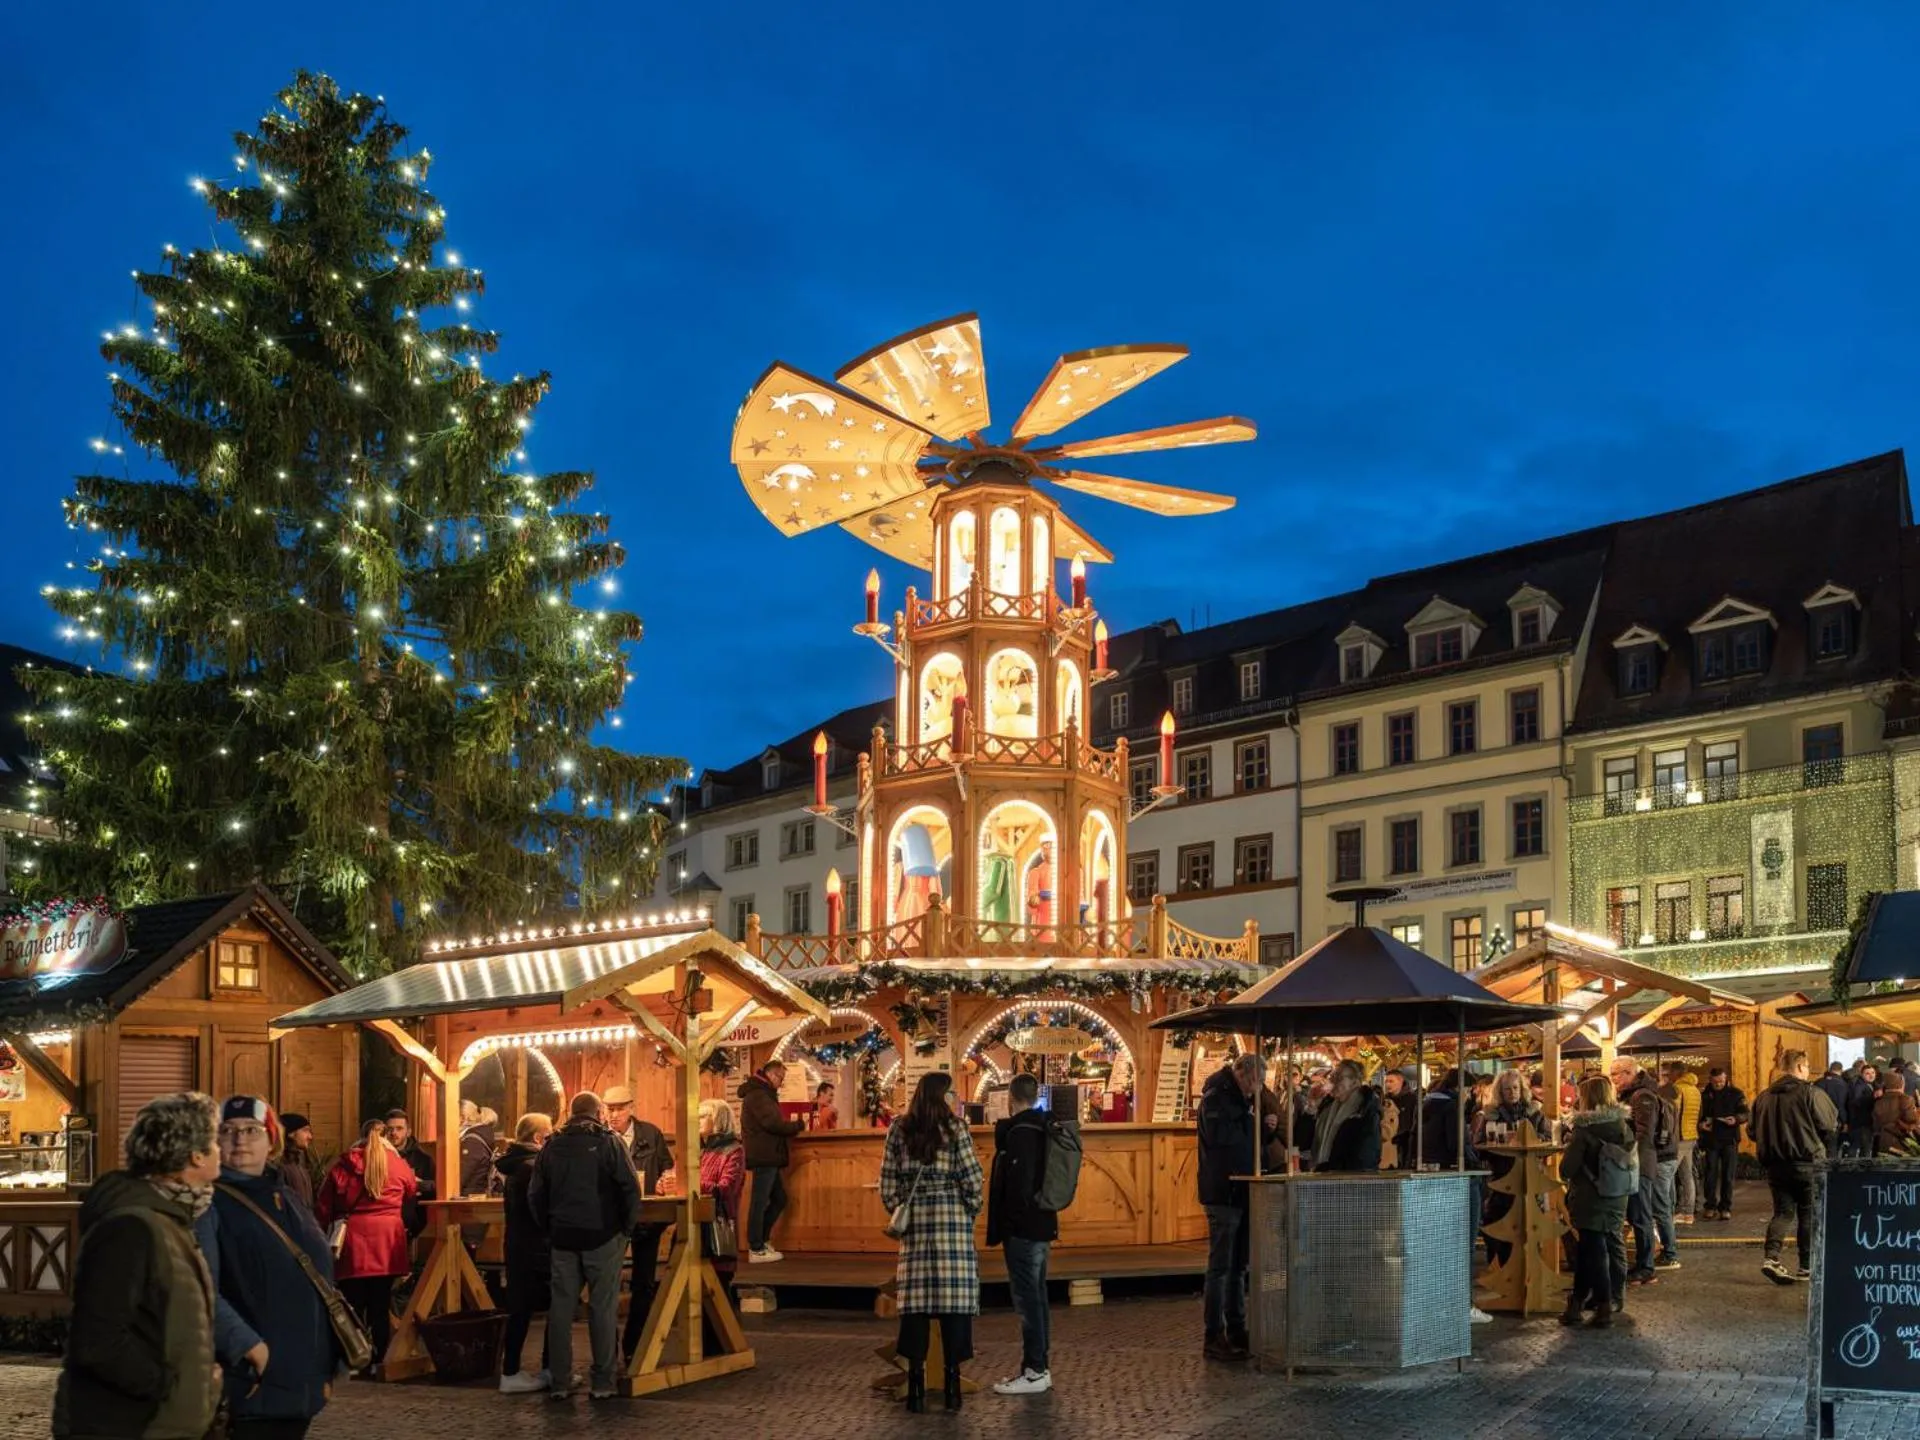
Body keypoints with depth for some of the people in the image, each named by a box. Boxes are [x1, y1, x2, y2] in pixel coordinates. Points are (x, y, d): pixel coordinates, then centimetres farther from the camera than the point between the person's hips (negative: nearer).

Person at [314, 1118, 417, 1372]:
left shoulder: (343, 1165, 0)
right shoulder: (398, 1165, -1)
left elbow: (323, 1207, 4)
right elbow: (412, 1191, 19)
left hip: (352, 1240, 0)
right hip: (387, 1243, 0)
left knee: (353, 1304, 5)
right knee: (381, 1304, 6)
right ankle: (378, 1359, 9)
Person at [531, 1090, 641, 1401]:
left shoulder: (552, 1146, 7)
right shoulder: (609, 1143, -5)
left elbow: (535, 1195, 8)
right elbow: (631, 1189, -10)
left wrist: (550, 1229, 13)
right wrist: (627, 1228, 0)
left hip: (562, 1237, 3)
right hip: (602, 1236, -3)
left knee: (560, 1308, 8)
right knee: (602, 1309, 1)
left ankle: (559, 1382, 9)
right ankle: (602, 1383, 1)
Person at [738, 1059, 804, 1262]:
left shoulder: (763, 1094, 22)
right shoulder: (758, 1094, -12)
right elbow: (773, 1123, -21)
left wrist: (791, 1128, 5)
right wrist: (798, 1125, -9)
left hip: (766, 1156, 11)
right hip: (764, 1156, -11)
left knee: (779, 1199, 14)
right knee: (759, 1201, -5)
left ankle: (761, 1241, 21)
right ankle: (757, 1251, -1)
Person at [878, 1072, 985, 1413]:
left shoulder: (899, 1132, 5)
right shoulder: (954, 1128, -4)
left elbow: (887, 1184, 5)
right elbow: (972, 1178, -6)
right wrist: (973, 1209, 9)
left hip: (913, 1221, 3)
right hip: (952, 1219, -3)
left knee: (915, 1299, 3)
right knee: (954, 1298, 1)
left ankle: (916, 1384, 3)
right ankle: (952, 1382, 2)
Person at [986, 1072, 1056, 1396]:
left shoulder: (1019, 1133, -17)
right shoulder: (1041, 1130, 12)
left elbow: (1019, 1184, -22)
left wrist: (1008, 1224, -15)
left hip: (1023, 1229, -10)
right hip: (1042, 1225, 10)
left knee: (1028, 1299, -5)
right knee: (1036, 1297, 15)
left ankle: (1034, 1372, -2)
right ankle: (1040, 1366, 21)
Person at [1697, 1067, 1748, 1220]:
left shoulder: (1735, 1093, 1)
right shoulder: (1705, 1095, 6)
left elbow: (1745, 1114, -2)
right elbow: (1700, 1115, 13)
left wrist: (1736, 1119, -22)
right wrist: (1702, 1123, -8)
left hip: (1729, 1139, -1)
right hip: (1711, 1138, 1)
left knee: (1728, 1175, 2)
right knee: (1711, 1174, 3)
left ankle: (1725, 1207, 8)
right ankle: (1710, 1206, 11)